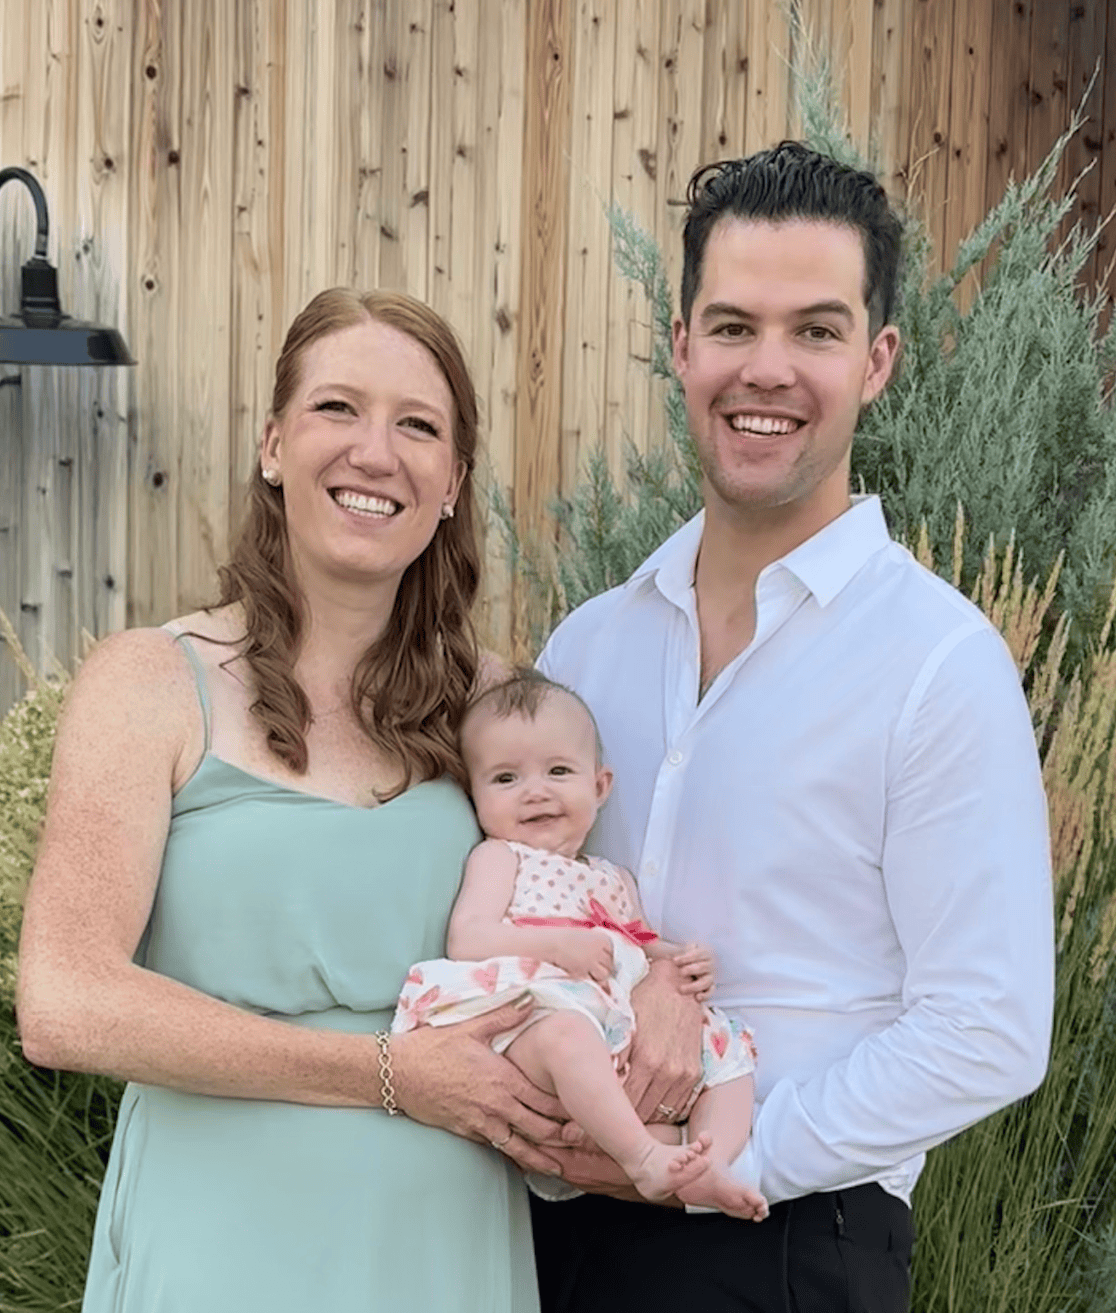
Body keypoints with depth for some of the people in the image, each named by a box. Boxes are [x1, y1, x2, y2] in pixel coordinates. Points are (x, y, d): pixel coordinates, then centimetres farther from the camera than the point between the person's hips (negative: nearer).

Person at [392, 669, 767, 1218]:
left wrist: (684, 963, 11)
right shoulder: (499, 857, 10)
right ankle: (643, 1157, -42)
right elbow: (466, 941, -5)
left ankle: (706, 1168, -19)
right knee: (566, 1032, -40)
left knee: (730, 1055, 0)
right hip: (533, 1019, -7)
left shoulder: (613, 881, 29)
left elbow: (642, 949, 35)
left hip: (630, 1038, 7)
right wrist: (555, 945, -19)